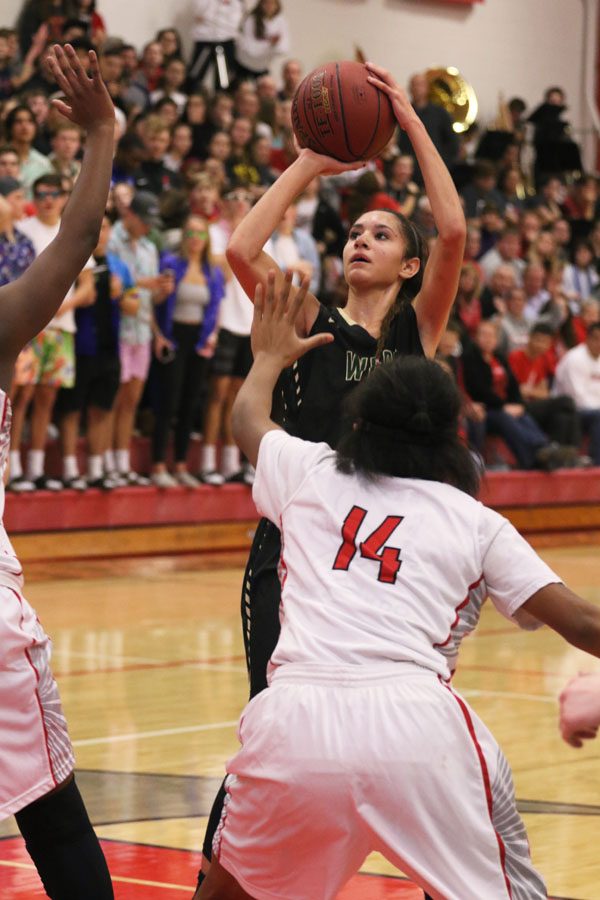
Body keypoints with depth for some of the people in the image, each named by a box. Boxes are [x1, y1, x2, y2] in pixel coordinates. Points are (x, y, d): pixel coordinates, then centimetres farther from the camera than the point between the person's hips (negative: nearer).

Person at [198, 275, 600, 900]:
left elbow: (247, 419, 44)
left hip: (294, 716, 2)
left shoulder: (311, 473, 21)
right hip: (414, 718, -2)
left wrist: (270, 356, 62)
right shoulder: (477, 521, 15)